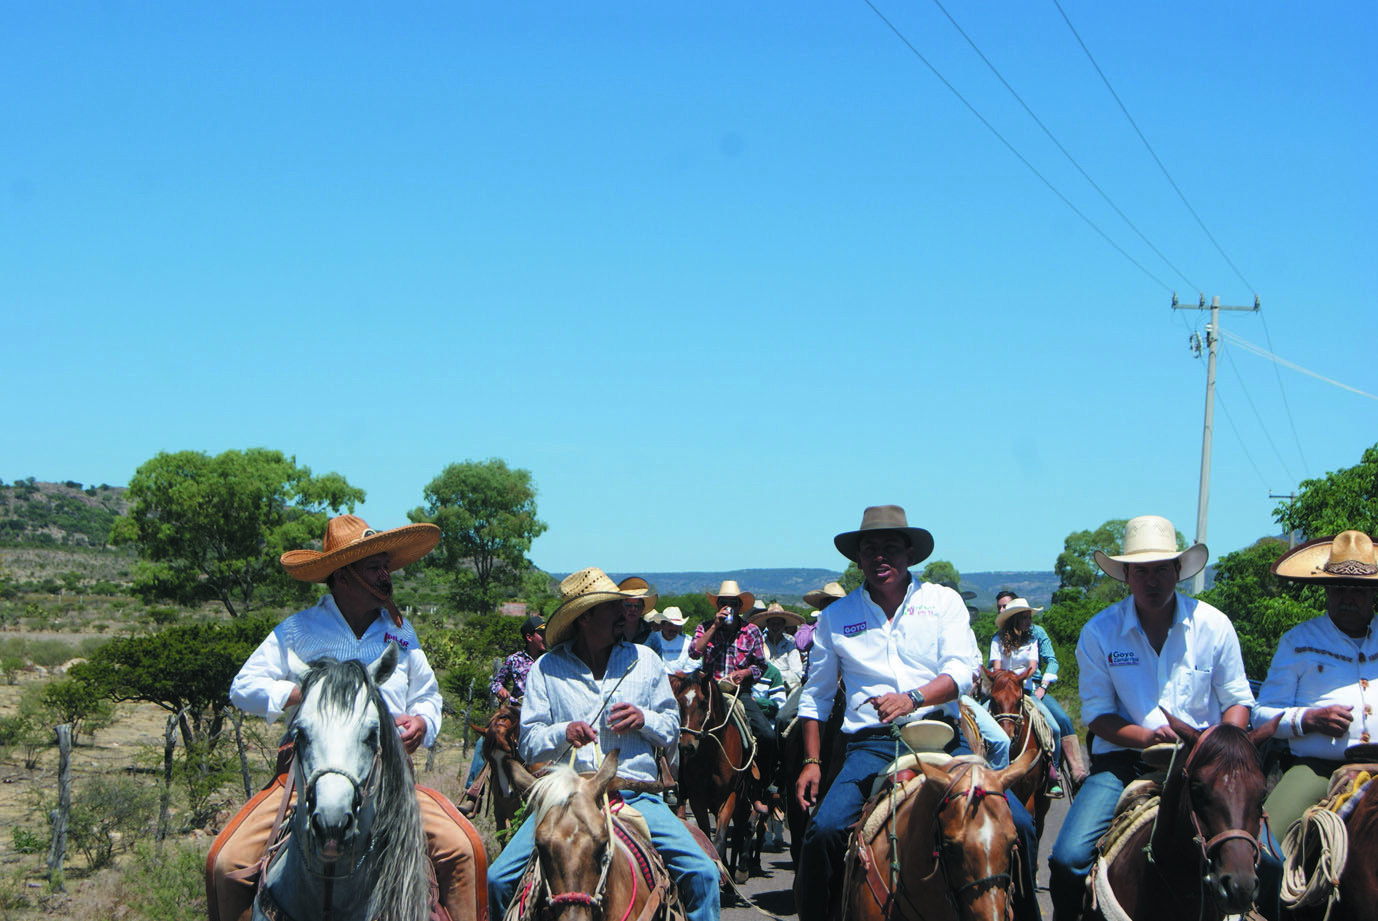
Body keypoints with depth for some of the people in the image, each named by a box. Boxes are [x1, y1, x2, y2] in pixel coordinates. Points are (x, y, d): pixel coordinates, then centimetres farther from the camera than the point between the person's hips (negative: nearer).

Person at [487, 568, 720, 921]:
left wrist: (644, 719, -6)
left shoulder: (644, 660, 12)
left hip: (635, 793, 1)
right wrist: (563, 733, -17)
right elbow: (529, 745, 3)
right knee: (499, 880, -14)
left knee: (702, 875, -19)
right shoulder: (547, 669, 6)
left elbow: (672, 730, 16)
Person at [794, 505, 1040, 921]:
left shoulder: (943, 601, 10)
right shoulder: (835, 617, 13)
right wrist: (811, 762, 11)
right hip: (871, 744, 0)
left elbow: (961, 671, -4)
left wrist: (914, 698, -23)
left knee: (1016, 823, -18)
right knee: (823, 830, -26)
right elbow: (815, 695, 21)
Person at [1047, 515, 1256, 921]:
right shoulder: (1099, 633, -1)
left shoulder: (1214, 625, 2)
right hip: (1123, 762, 0)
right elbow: (1097, 713, 1)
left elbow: (1237, 700, 9)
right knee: (1068, 858, -20)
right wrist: (1147, 737, -17)